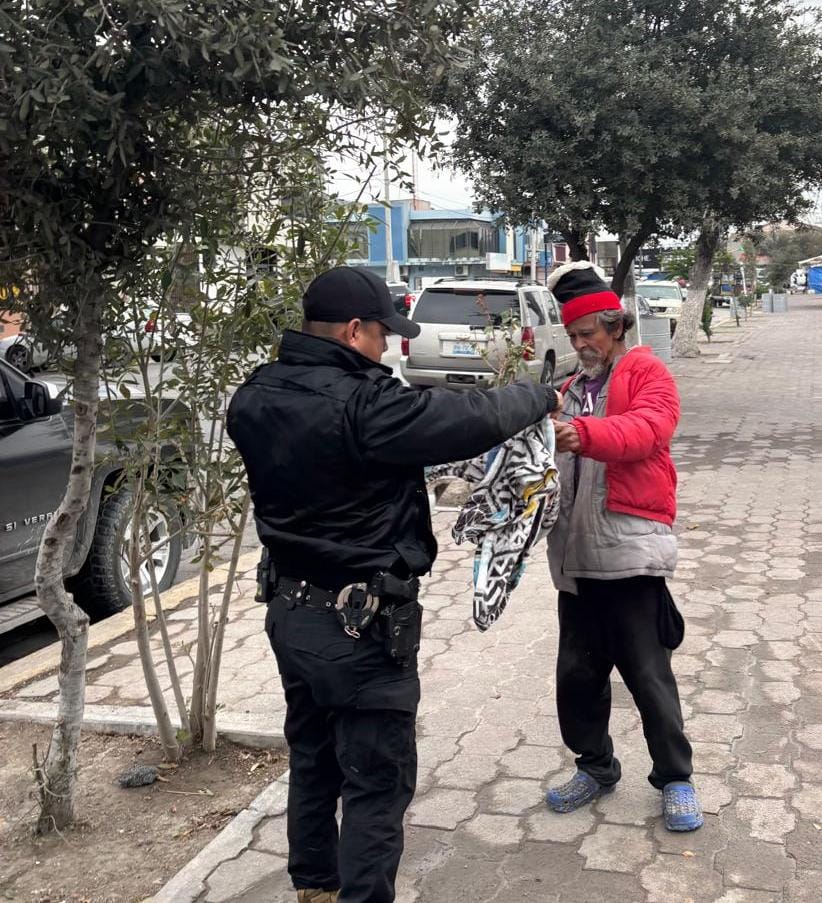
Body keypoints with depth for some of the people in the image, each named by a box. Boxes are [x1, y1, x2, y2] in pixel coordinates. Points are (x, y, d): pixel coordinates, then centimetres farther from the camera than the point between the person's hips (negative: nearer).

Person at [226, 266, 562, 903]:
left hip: (289, 609, 9)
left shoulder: (254, 401, -2)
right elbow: (477, 416, -20)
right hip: (362, 626, -8)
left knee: (313, 757, 24)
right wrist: (541, 396, -2)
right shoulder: (364, 405, -25)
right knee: (378, 780, 6)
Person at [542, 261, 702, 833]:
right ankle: (597, 768, 31)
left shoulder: (647, 374, 0)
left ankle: (675, 778, 21)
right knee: (577, 672, 12)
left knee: (647, 673, 2)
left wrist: (584, 434, -38)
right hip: (576, 555, 6)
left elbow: (647, 428, -21)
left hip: (630, 553, -6)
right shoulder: (571, 390, 20)